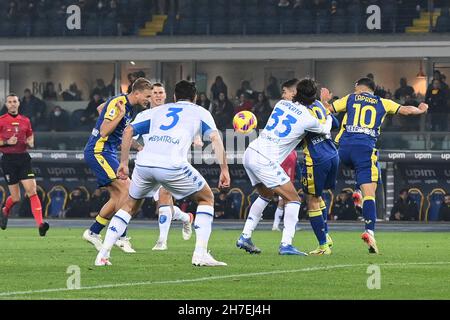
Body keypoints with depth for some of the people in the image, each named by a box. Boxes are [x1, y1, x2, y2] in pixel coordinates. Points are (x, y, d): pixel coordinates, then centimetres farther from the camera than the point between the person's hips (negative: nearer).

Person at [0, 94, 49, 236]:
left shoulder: (25, 121, 11)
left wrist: (30, 143, 1)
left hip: (23, 158, 3)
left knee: (32, 191, -12)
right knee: (16, 197, 0)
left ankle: (40, 224, -19)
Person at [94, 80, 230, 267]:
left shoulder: (159, 110, 31)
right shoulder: (200, 112, 22)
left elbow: (128, 131, 25)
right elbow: (215, 138, 5)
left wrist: (123, 163, 27)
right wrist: (224, 170, 3)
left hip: (144, 163, 4)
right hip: (172, 165, -4)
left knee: (130, 205, 28)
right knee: (207, 198, 19)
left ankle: (103, 254, 16)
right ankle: (200, 254, 5)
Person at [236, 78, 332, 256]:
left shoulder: (282, 104, 9)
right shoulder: (308, 119, -8)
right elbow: (325, 130, 14)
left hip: (250, 153, 7)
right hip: (265, 161, -7)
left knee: (266, 195, 27)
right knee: (293, 200, 1)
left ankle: (245, 237, 24)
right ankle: (286, 244, -10)